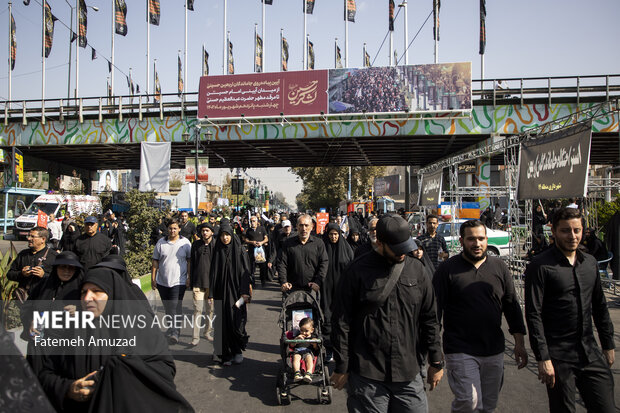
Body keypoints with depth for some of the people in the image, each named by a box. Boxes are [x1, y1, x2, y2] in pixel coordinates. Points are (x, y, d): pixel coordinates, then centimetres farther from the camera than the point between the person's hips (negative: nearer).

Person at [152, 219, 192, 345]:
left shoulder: (185, 243, 0)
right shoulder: (161, 243, 4)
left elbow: (189, 261, 4)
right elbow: (155, 262, 7)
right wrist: (153, 279, 4)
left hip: (179, 282, -3)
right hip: (162, 282, 3)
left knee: (176, 307, -10)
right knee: (168, 308, 14)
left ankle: (175, 333, -8)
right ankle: (170, 328, 32)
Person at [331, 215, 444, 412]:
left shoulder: (416, 268, 4)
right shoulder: (358, 271, -8)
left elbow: (429, 318, 11)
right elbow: (341, 322, -5)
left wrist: (435, 362, 12)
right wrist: (341, 368, -3)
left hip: (409, 374, 4)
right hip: (367, 376, -3)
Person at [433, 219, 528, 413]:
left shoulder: (499, 267, 6)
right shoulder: (447, 270, -6)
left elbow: (512, 306, 11)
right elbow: (435, 309, -4)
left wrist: (519, 343, 8)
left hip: (494, 352, 4)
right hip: (460, 351, -4)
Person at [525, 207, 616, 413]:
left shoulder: (590, 262, 10)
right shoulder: (540, 266, -11)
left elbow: (600, 307, 19)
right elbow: (533, 315, -14)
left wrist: (608, 345, 17)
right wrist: (543, 358, -17)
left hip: (591, 353, 6)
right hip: (559, 357, -5)